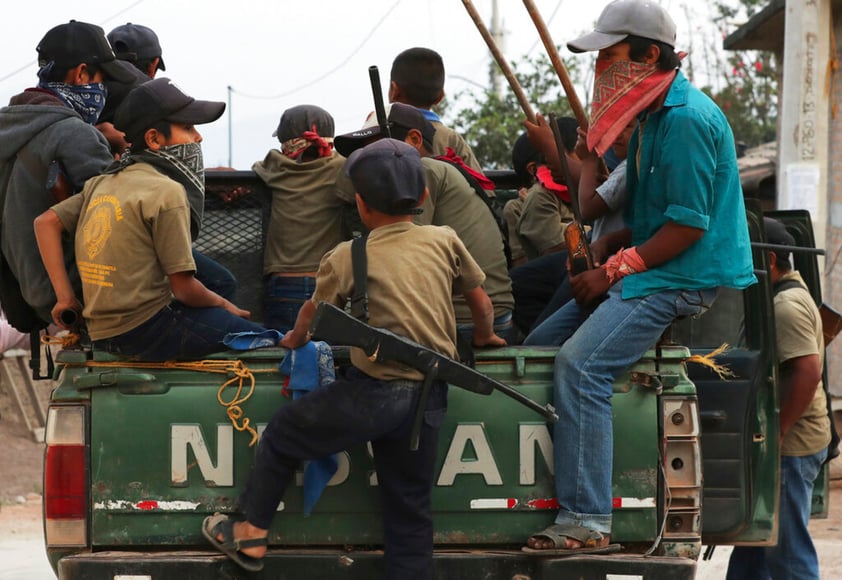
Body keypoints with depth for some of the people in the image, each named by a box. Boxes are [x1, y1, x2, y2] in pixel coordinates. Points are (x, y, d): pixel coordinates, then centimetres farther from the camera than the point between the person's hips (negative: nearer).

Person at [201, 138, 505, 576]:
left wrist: (296, 339, 37)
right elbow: (481, 301, 17)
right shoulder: (445, 242, 5)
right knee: (409, 507, 12)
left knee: (284, 430, 17)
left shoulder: (347, 257, -2)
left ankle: (252, 533, 22)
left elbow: (313, 310, 14)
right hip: (430, 396, 4)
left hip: (375, 389, -4)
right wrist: (484, 335, 38)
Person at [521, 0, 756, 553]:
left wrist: (615, 270, -17)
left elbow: (688, 225, -21)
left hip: (686, 280, -11)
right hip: (649, 274, 11)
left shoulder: (688, 119, -17)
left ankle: (586, 522, -29)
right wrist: (604, 249, 6)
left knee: (580, 364, -26)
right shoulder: (653, 114, 16)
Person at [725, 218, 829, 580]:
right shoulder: (791, 295, 16)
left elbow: (808, 371, -27)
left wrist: (779, 431, -24)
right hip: (789, 441, 11)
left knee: (788, 550, -8)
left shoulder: (788, 306, -17)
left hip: (792, 444, -11)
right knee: (752, 547, 15)